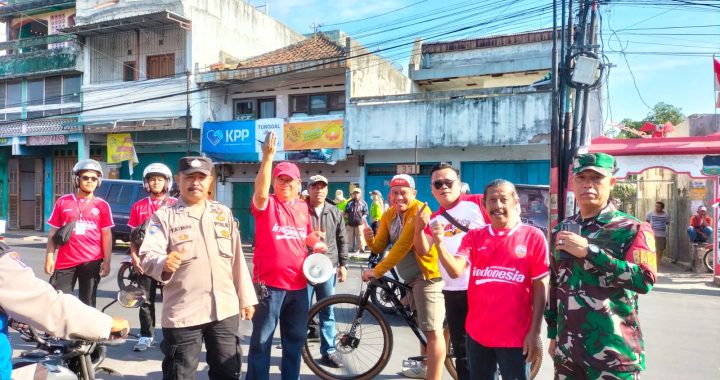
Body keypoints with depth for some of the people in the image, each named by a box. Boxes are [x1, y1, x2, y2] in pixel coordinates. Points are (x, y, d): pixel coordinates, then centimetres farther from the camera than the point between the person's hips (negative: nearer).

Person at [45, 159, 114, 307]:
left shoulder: (102, 205, 3)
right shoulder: (62, 202, 5)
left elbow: (106, 235, 2)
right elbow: (53, 232, 7)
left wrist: (106, 261, -2)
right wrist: (49, 258, 1)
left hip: (92, 262, 0)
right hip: (65, 261, 1)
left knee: (88, 304, 10)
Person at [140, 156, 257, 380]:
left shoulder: (224, 213, 12)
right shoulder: (164, 216, -1)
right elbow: (147, 256, -13)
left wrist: (246, 298, 12)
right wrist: (163, 264, -36)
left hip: (225, 310, 4)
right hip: (183, 313, -3)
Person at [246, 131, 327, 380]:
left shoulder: (303, 207, 10)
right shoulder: (267, 204, -6)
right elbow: (260, 193, -29)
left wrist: (317, 244, 0)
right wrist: (268, 156, -35)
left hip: (298, 283, 5)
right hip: (269, 282, -5)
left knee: (295, 339, 17)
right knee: (262, 339, 4)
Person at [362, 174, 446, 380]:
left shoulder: (419, 210, -19)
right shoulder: (388, 215, 7)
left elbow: (403, 245, -25)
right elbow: (379, 247, 4)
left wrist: (377, 271, -23)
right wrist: (370, 239, -19)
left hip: (427, 275, -10)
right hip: (411, 278, 10)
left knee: (432, 330, -11)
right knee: (423, 325, 24)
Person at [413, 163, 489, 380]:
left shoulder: (478, 202, -2)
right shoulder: (435, 219, 11)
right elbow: (423, 250, 0)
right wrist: (419, 228, -17)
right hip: (453, 290, 5)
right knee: (460, 347, 14)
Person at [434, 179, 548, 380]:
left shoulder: (533, 236, -5)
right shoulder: (474, 236, 3)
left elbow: (540, 286, -4)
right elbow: (455, 270, -11)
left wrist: (535, 332, -7)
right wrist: (439, 243, -28)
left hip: (515, 335, -3)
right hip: (477, 332, 3)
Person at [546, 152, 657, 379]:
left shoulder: (633, 229, -6)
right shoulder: (562, 230, 7)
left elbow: (645, 281, -21)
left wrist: (589, 251, -23)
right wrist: (553, 334, 14)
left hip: (614, 353, -4)